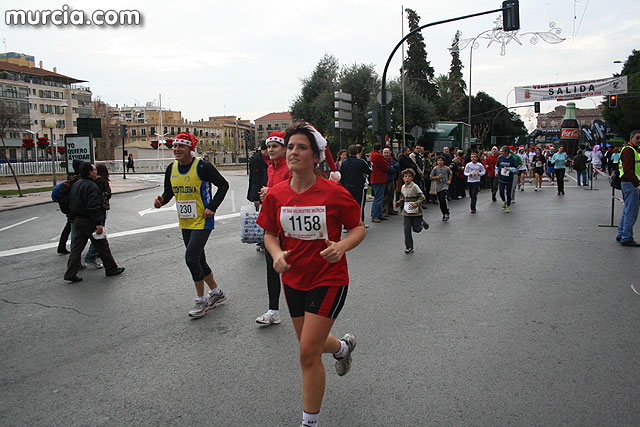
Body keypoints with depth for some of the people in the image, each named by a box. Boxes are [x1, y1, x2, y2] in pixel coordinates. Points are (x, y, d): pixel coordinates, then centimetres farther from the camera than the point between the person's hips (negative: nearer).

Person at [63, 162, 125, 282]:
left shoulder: (75, 185, 13)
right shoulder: (92, 186, -17)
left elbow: (71, 204, 18)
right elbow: (93, 207, -24)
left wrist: (74, 219, 24)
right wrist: (98, 223, -24)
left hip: (77, 221, 9)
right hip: (89, 222, -9)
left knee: (77, 247, 9)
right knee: (102, 246, 4)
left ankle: (70, 273, 6)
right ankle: (111, 268, 15)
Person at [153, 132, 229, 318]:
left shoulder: (202, 167, -15)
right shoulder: (171, 169, 5)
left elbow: (223, 185, -7)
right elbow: (169, 191, 17)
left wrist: (212, 207, -14)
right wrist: (162, 200, -6)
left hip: (202, 221, -7)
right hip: (185, 223, 7)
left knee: (191, 258, -11)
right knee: (199, 260, 14)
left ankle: (201, 300, 6)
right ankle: (216, 292, 33)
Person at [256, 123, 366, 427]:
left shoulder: (334, 193, -16)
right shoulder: (276, 194, -5)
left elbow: (359, 227, -5)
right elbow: (270, 234, 7)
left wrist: (342, 246, -25)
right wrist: (277, 254, -14)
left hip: (329, 279, -5)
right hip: (293, 279, 5)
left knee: (308, 354, -7)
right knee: (310, 343, 23)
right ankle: (343, 346, 60)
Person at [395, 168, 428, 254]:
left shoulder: (415, 186, -14)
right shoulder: (403, 187, 5)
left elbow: (422, 197, -16)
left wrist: (416, 204, -28)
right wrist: (398, 203, 1)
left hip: (416, 212, -4)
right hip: (406, 212, 4)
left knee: (416, 229, 6)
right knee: (407, 230, 0)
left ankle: (422, 223, 40)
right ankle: (409, 247, 10)